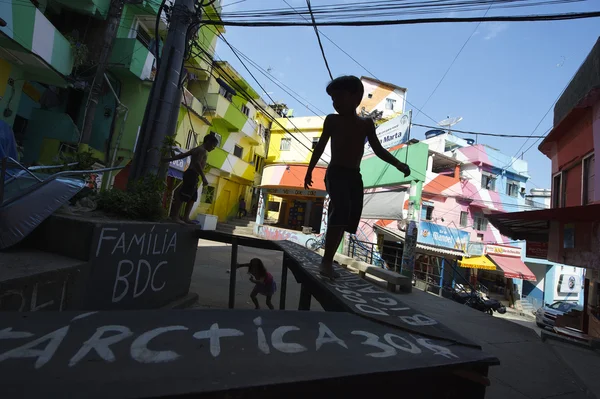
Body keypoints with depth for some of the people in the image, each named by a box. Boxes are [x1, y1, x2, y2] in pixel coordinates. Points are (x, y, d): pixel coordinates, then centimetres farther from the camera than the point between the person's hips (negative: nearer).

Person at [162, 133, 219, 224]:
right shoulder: (202, 150, -8)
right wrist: (203, 177, -29)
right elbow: (197, 163, -24)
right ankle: (175, 216, -8)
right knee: (183, 196, -10)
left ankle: (186, 217, 11)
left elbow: (182, 155, 23)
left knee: (192, 198, 11)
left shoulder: (197, 149, 22)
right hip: (192, 174, -10)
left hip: (191, 174, 10)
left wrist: (168, 159, 26)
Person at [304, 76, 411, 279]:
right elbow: (320, 146, 11)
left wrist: (399, 164, -1)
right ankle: (327, 261, -20)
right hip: (336, 173, -4)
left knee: (349, 219, 1)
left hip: (355, 176, 4)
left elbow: (378, 149, 12)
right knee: (341, 211, -26)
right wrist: (309, 170, 12)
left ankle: (328, 261, 12)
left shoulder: (366, 123, 11)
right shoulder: (332, 120, 6)